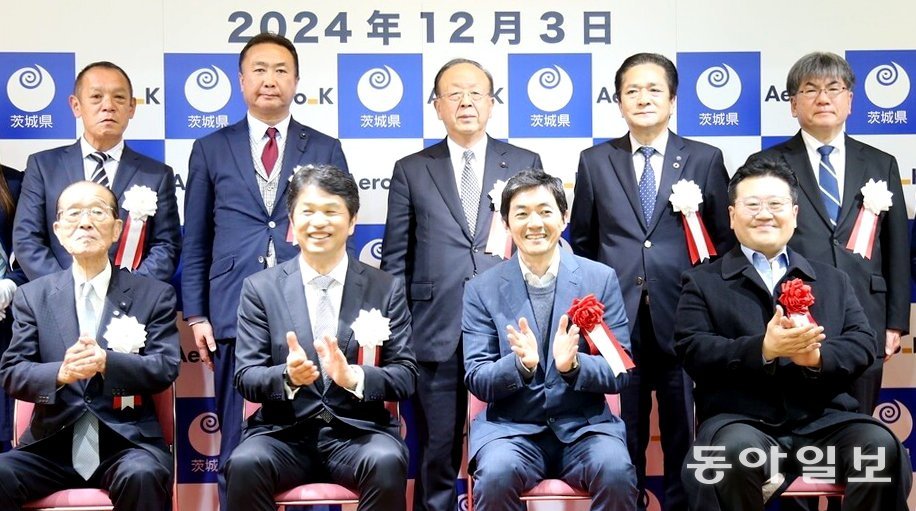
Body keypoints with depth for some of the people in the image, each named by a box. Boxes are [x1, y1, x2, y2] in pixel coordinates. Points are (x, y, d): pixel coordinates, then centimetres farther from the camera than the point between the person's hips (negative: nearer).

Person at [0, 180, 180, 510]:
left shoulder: (154, 294, 8)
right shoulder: (33, 296, 12)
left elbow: (165, 368, -1)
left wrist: (106, 362, -21)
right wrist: (61, 373, -19)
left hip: (128, 440, -2)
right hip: (51, 444, 2)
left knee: (141, 476, -34)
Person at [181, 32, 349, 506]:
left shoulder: (326, 149, 10)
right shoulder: (211, 150, 10)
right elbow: (195, 241, 10)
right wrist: (196, 315, 3)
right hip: (236, 318, 0)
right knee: (237, 445, 4)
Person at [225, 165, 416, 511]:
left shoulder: (387, 288, 6)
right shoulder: (260, 288, 6)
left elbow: (406, 377, 1)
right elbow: (245, 378, 2)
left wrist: (353, 377, -19)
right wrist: (287, 376, -20)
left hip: (358, 431, 0)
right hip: (284, 433, 0)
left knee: (387, 462, -32)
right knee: (245, 464, -31)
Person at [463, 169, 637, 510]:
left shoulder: (601, 279, 3)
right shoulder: (482, 289, 3)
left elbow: (620, 373, 1)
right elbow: (476, 381, 0)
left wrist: (573, 364, -19)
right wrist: (521, 363, -21)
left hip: (584, 426, 1)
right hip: (511, 428, 0)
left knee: (617, 474, -29)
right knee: (496, 476, -31)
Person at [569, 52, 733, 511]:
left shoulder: (705, 160, 5)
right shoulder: (595, 162, 8)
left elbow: (725, 239, 6)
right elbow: (581, 241, 12)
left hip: (682, 320, -1)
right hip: (619, 320, 1)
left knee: (683, 435, 6)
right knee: (624, 436, 8)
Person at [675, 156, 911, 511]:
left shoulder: (833, 280, 22)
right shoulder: (703, 282, 12)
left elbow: (862, 344, 10)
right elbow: (692, 352, -2)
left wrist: (817, 355, -14)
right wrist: (763, 349, -18)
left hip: (823, 421, 3)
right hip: (741, 421, -2)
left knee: (882, 445, -27)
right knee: (738, 451, -37)